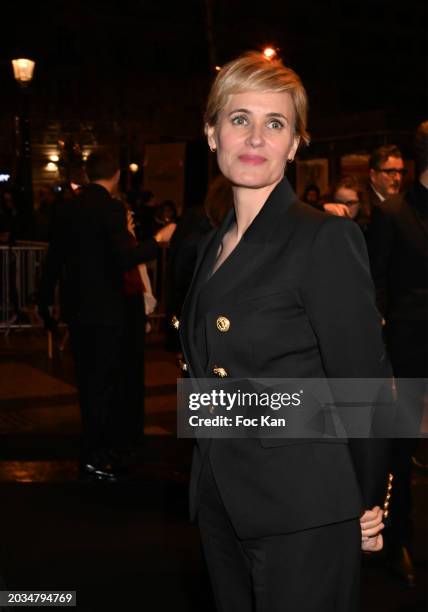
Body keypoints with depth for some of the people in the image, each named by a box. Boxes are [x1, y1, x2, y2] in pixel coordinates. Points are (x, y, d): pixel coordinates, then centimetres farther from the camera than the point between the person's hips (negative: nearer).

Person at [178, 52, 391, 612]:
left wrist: (367, 505, -5)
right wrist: (211, 473, 15)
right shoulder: (214, 245, 10)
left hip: (301, 510, -7)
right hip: (222, 502, 7)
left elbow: (364, 382, -12)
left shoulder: (325, 238, -14)